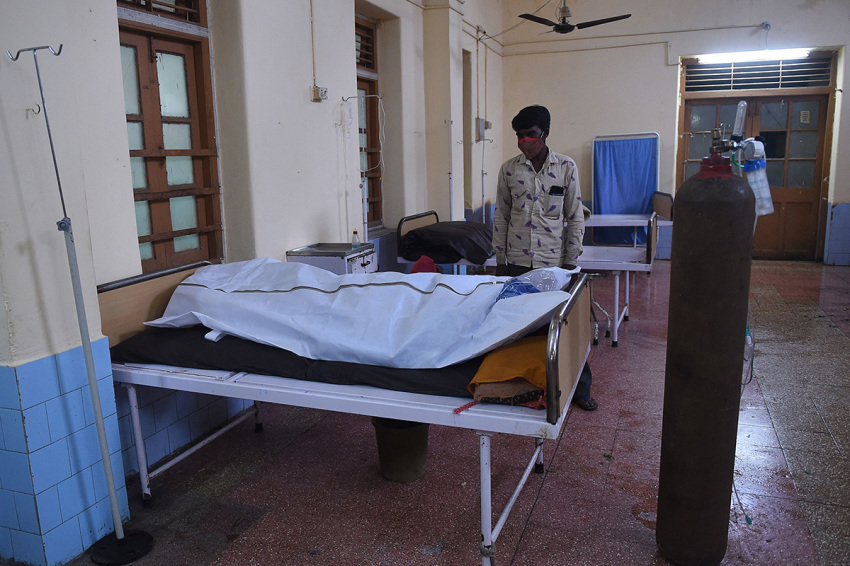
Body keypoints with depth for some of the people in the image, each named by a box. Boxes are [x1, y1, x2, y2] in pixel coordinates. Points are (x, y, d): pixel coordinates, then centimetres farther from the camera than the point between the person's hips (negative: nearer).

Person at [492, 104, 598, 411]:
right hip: (517, 261, 1)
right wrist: (500, 260, 5)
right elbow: (501, 216, 7)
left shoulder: (566, 167, -1)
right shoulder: (509, 169, 2)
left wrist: (571, 261, -1)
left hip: (554, 260, -1)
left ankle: (579, 388, 19)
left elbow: (575, 217, 2)